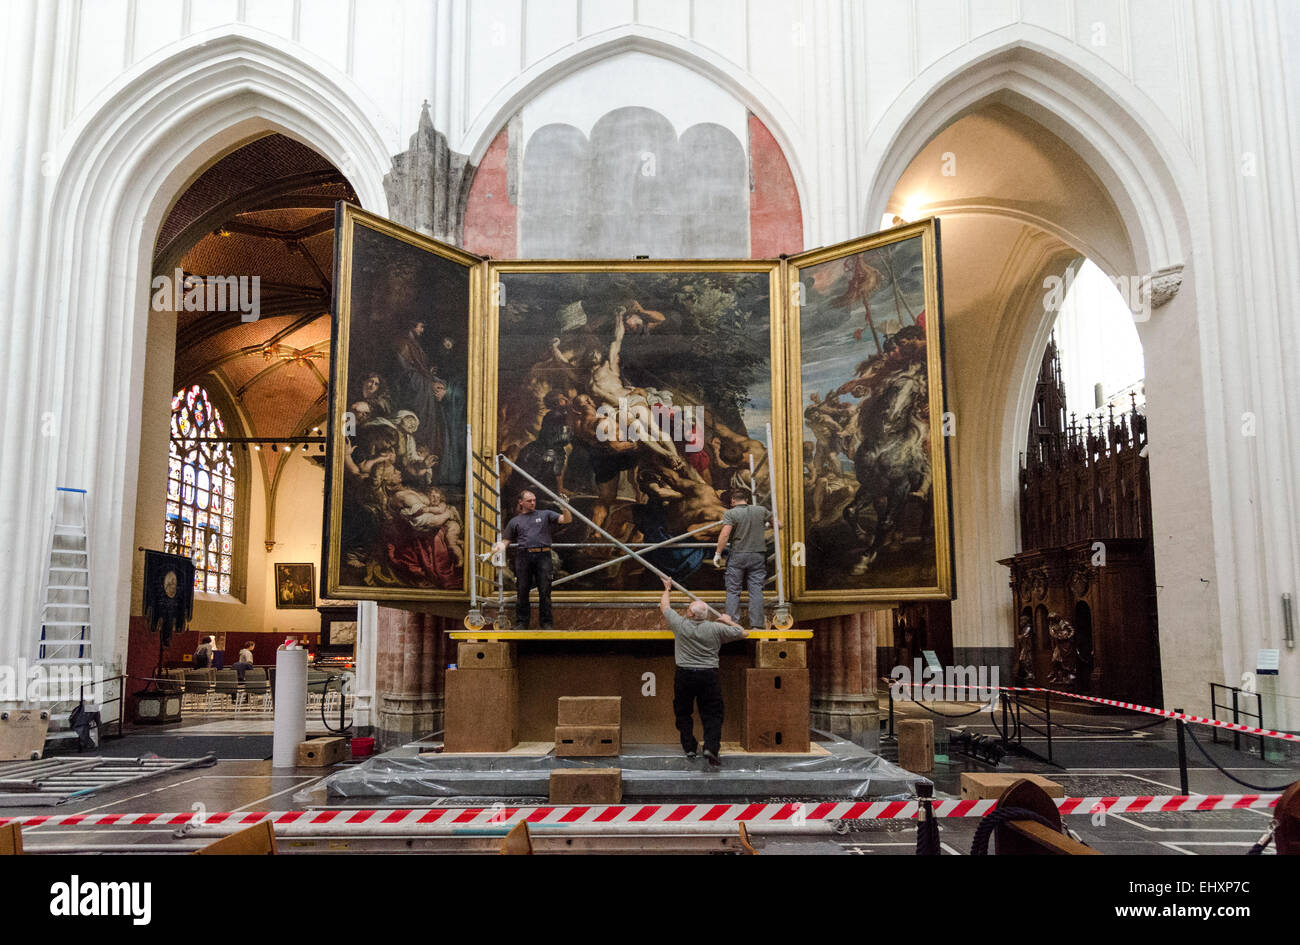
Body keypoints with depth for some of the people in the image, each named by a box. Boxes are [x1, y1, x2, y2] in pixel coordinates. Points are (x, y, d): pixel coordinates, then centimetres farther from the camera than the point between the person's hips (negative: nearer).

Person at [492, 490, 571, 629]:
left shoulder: (545, 514, 14)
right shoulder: (514, 521, 18)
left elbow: (567, 520, 7)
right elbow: (506, 540, 15)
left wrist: (565, 508, -12)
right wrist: (500, 547, -6)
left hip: (542, 556, -1)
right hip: (523, 557, 1)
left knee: (545, 591, -1)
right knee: (523, 591, 2)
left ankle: (547, 622, 5)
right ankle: (522, 622, 10)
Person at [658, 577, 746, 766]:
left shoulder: (680, 624, -2)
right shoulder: (716, 628, -3)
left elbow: (664, 606, 16)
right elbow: (742, 633, 8)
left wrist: (667, 589, 33)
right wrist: (728, 621, 24)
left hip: (684, 674, 0)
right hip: (709, 675, 0)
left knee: (683, 713, 16)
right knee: (712, 714, 4)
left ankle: (689, 748, 14)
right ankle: (711, 747, -12)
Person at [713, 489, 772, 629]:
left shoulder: (730, 513, -6)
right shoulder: (761, 510, 5)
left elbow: (724, 534, -17)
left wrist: (718, 553, -9)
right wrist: (766, 525, 33)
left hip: (738, 556, -2)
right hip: (758, 555, 3)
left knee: (733, 591, 5)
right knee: (756, 590, 4)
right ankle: (756, 624, 1)